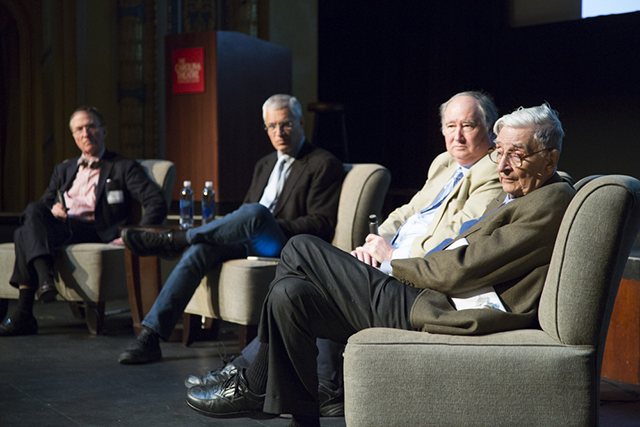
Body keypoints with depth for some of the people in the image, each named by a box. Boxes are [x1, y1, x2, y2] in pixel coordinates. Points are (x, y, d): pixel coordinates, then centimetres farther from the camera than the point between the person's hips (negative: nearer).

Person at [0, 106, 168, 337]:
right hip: (60, 224, 5)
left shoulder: (124, 167, 12)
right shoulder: (64, 169, 30)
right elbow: (45, 202, 26)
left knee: (25, 234, -28)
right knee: (33, 211, -30)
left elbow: (157, 203, 0)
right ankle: (44, 276, -44)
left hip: (95, 231, -5)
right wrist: (52, 208, 0)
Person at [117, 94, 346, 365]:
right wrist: (228, 229, 3)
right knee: (200, 250, -23)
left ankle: (170, 241, -26)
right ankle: (150, 336, -29)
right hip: (248, 243, 7)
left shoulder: (324, 165, 3)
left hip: (285, 247, -6)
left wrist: (273, 228, -17)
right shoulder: (265, 165, 27)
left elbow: (321, 225, -6)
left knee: (256, 213, -37)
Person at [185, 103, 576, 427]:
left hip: (423, 312, -10)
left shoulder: (551, 201, -13)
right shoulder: (519, 195, 19)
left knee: (301, 251, -8)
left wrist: (392, 262, -3)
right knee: (290, 293, 7)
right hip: (418, 299, 10)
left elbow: (459, 270, -19)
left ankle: (254, 387, 10)